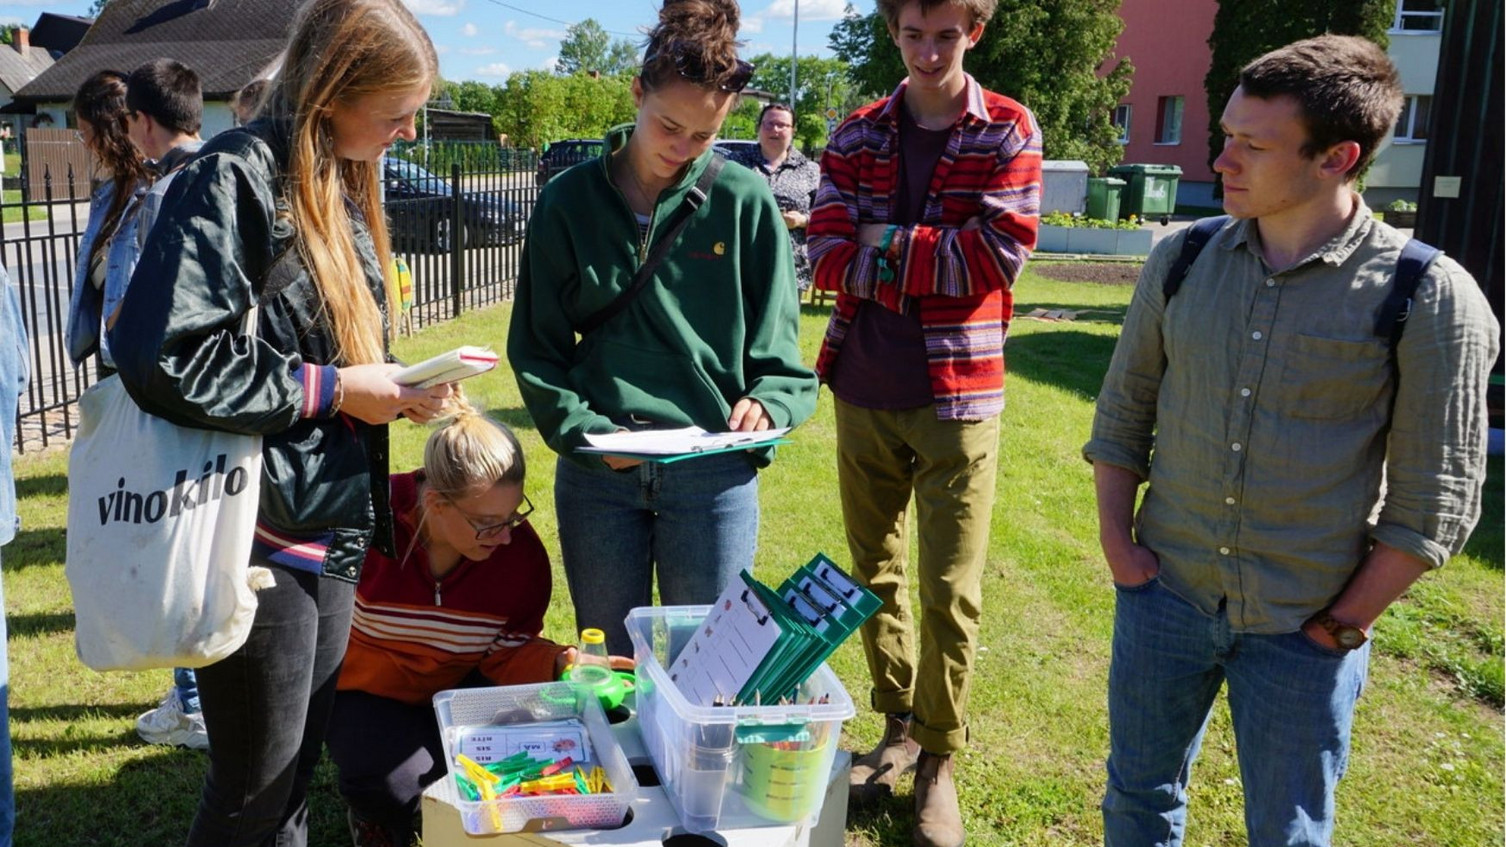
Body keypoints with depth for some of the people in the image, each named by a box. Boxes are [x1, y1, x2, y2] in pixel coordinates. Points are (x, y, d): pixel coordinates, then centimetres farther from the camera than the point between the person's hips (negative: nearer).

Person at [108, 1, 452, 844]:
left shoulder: (341, 186, 11)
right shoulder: (236, 180, -17)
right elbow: (162, 359, -25)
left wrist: (394, 388, -2)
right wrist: (331, 389, -19)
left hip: (334, 532, 8)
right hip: (260, 539, -8)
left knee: (299, 771, 20)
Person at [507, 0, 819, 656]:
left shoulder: (744, 202, -1)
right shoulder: (569, 201, 2)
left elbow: (778, 351, 2)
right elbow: (537, 349, 3)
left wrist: (766, 404, -17)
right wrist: (585, 430, -11)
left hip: (715, 473, -1)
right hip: (597, 470, 1)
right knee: (607, 663, 14)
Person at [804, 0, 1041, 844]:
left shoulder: (1010, 132, -2)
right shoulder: (856, 136, 5)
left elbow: (1000, 257, -15)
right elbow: (828, 257, -6)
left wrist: (886, 244, -10)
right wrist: (935, 262, -16)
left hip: (958, 396, -3)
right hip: (863, 391, 3)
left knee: (950, 593, 2)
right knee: (876, 574, 14)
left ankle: (939, 761, 19)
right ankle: (898, 727, 32)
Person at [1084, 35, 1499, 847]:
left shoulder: (1430, 299, -13)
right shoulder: (1180, 260, -2)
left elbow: (1434, 499, -9)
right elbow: (1122, 410, 8)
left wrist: (1341, 625, -8)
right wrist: (1116, 540, 1)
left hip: (1302, 627, -3)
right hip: (1165, 594, 3)